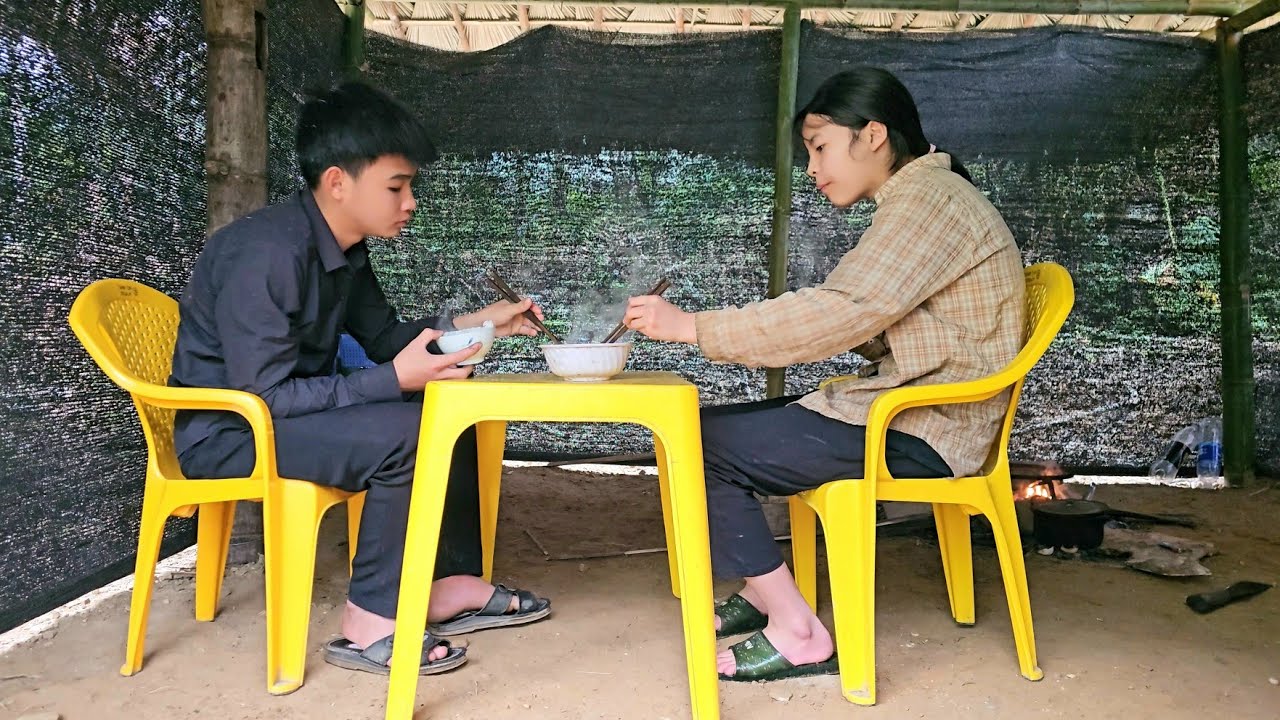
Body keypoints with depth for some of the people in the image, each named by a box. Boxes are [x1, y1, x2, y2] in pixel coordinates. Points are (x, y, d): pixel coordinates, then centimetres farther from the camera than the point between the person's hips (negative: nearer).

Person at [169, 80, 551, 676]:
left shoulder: (344, 249, 0)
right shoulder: (266, 253, -27)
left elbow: (385, 336, 12)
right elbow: (261, 396, -28)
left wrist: (469, 323, -3)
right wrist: (395, 380, -33)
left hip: (289, 406, 9)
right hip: (225, 430, -9)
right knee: (405, 432, -28)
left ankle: (452, 583, 7)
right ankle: (371, 625, -14)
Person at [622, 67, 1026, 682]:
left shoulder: (927, 198, -14)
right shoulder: (914, 200, 17)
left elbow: (838, 313, -25)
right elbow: (861, 324, 11)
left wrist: (691, 327, -22)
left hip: (921, 432, -10)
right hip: (899, 407, 10)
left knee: (703, 443, -13)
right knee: (728, 423, 10)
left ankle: (797, 634, -6)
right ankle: (761, 594, 14)